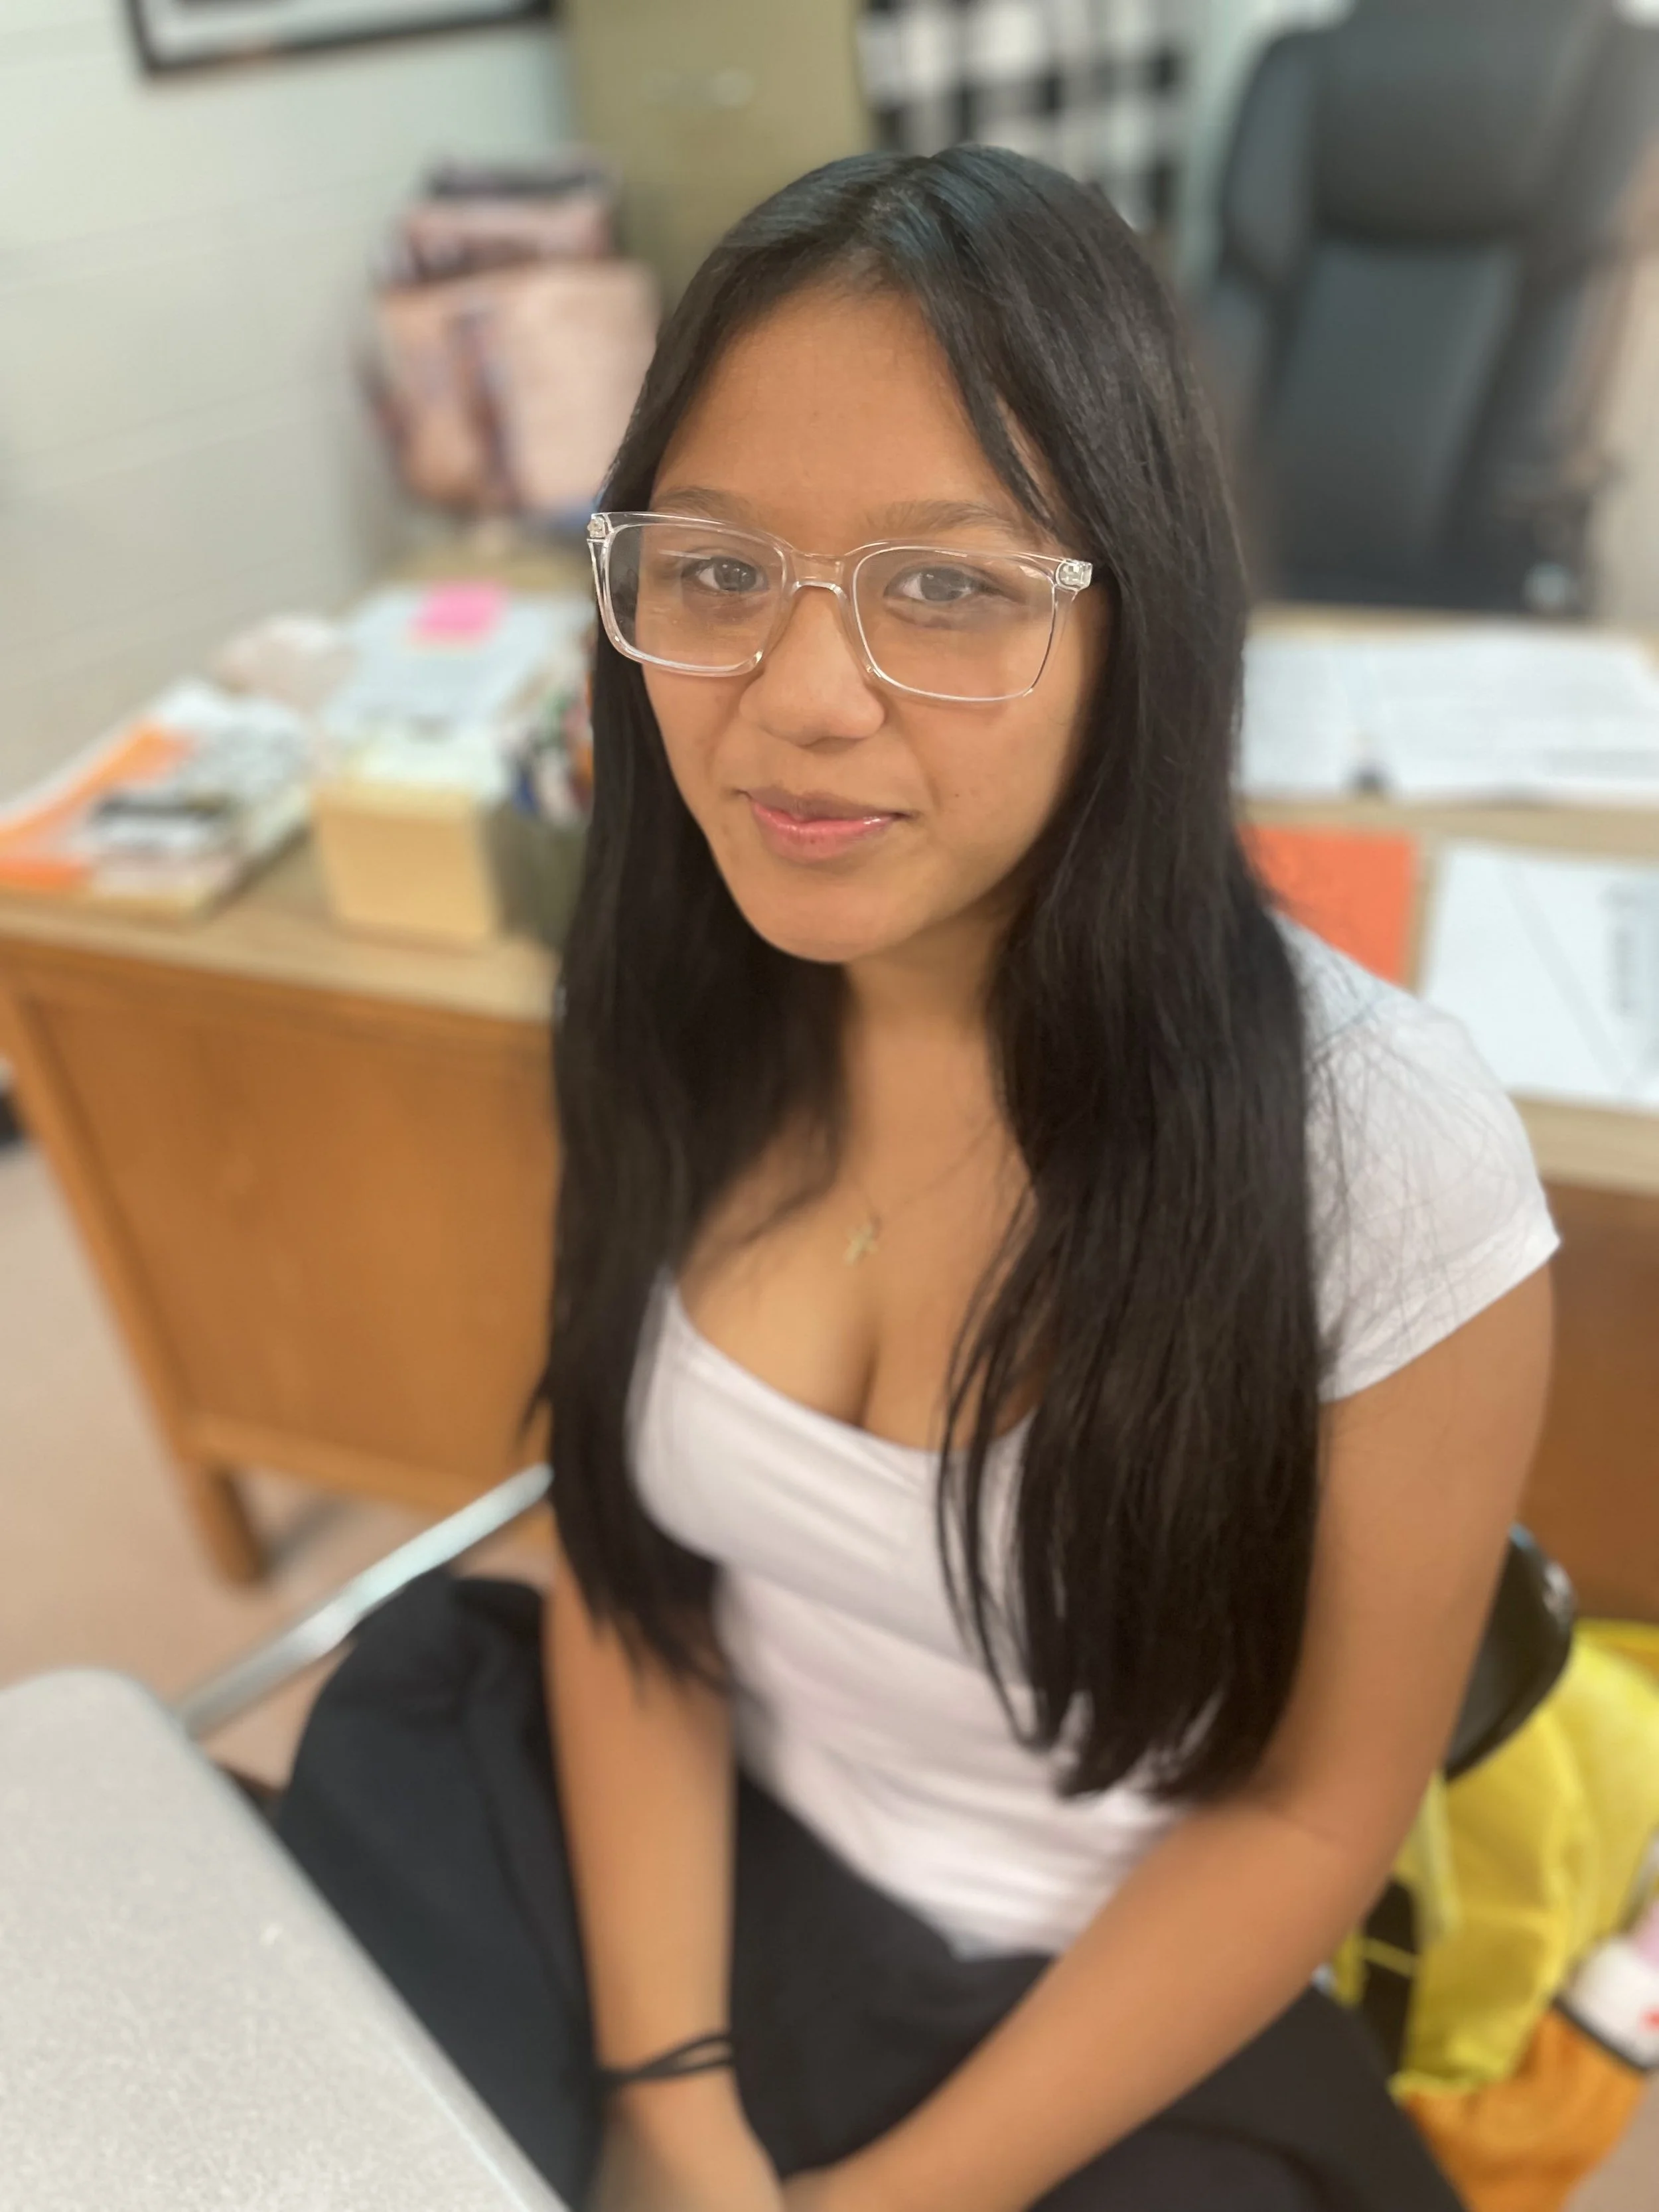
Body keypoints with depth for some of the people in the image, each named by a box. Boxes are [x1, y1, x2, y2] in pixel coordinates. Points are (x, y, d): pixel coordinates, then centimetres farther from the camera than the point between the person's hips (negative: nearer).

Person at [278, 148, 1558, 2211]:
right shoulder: (668, 1014, -12)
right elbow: (623, 1551, -3)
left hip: (1110, 2012, -2)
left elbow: (1319, 1806, -13)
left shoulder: (1386, 1156, -25)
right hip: (694, 1874, 3)